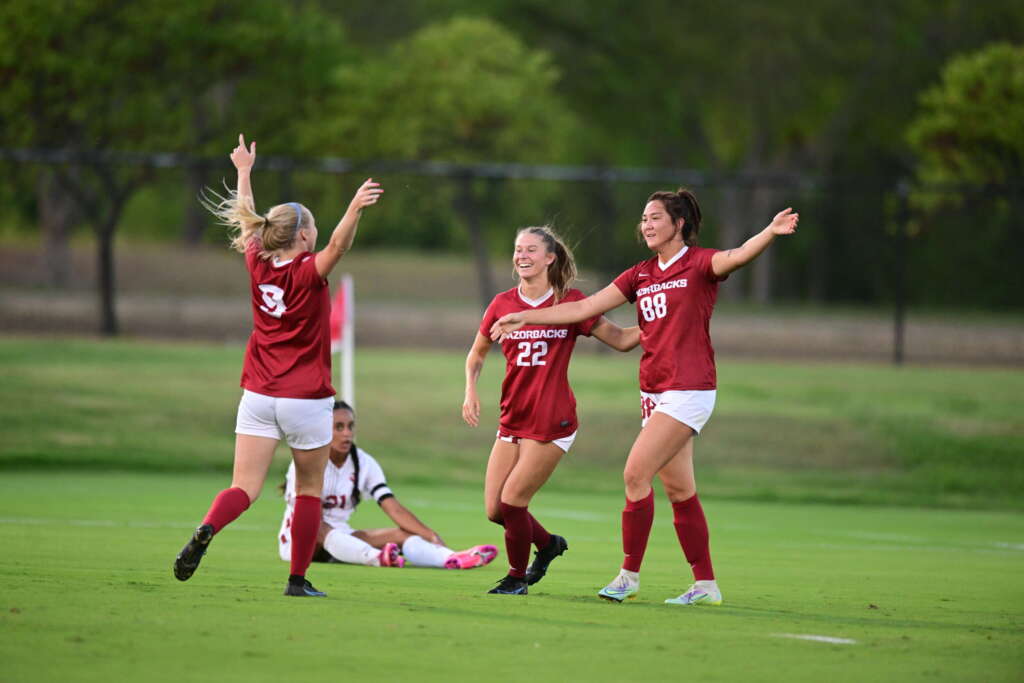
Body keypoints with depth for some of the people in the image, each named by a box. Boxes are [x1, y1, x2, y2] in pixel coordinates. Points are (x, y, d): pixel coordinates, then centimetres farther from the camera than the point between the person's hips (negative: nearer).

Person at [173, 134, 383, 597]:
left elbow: (246, 221, 20)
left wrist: (245, 172, 33)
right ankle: (298, 580, 12)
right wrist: (355, 210, -44)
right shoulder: (307, 272, -10)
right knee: (309, 490, 12)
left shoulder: (258, 264, 3)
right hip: (306, 399, -4)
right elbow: (337, 247, -31)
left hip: (258, 397, 4)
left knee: (244, 488, -2)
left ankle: (206, 530, -32)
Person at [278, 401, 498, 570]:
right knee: (319, 526, -40)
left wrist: (432, 536, -24)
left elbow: (394, 509, -8)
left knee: (400, 533, -22)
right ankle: (376, 557, -68)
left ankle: (452, 559, -52)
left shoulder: (364, 464, 1)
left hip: (341, 538, 4)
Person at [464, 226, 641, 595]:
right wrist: (470, 390, 1)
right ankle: (548, 544, 32)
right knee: (495, 509, 3)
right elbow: (476, 354, 18)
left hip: (552, 422, -5)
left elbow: (621, 339, 0)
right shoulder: (502, 304, 4)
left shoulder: (569, 302, -6)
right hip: (513, 421, 5)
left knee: (512, 501, -9)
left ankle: (517, 576, 14)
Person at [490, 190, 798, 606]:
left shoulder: (698, 264, -5)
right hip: (654, 393, 7)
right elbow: (584, 309, 16)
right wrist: (525, 317, 14)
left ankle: (630, 575, -5)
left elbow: (737, 257, -25)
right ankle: (705, 585, 12)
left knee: (636, 474, -13)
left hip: (688, 390, -7)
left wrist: (770, 233, -45)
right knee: (678, 490, 7)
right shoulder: (641, 275, 14)